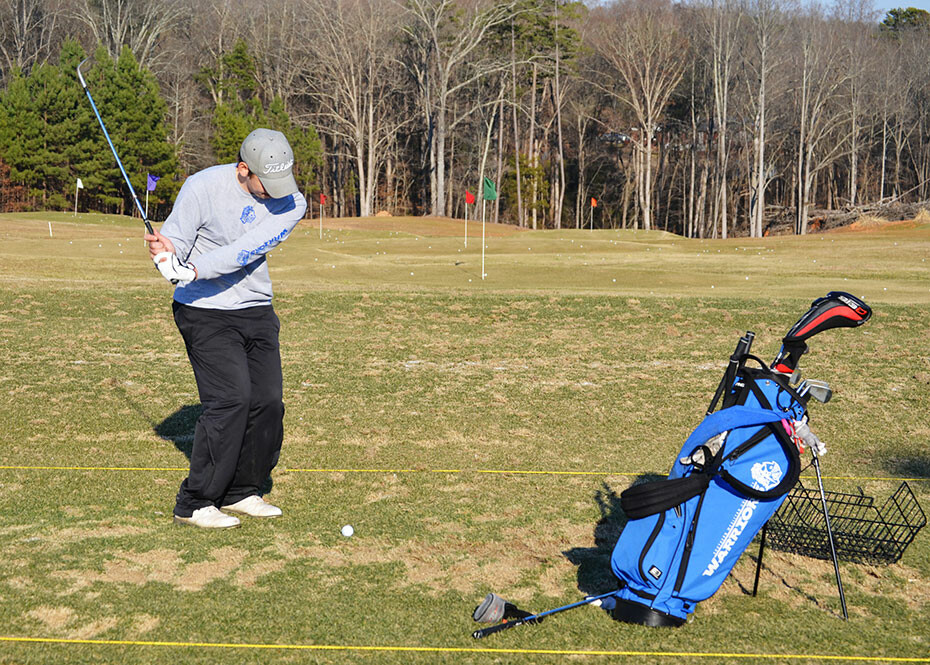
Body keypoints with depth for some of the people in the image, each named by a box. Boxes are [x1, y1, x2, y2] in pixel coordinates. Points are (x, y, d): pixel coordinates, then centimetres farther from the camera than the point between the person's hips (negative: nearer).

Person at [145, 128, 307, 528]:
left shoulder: (291, 202, -7)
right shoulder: (203, 187, -14)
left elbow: (247, 251, -21)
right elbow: (172, 245, -9)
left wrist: (191, 271, -34)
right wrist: (167, 255, -34)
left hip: (257, 311, 5)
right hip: (206, 312, -5)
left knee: (267, 401, 2)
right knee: (231, 398, -16)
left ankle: (240, 493, 20)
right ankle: (194, 503, -5)